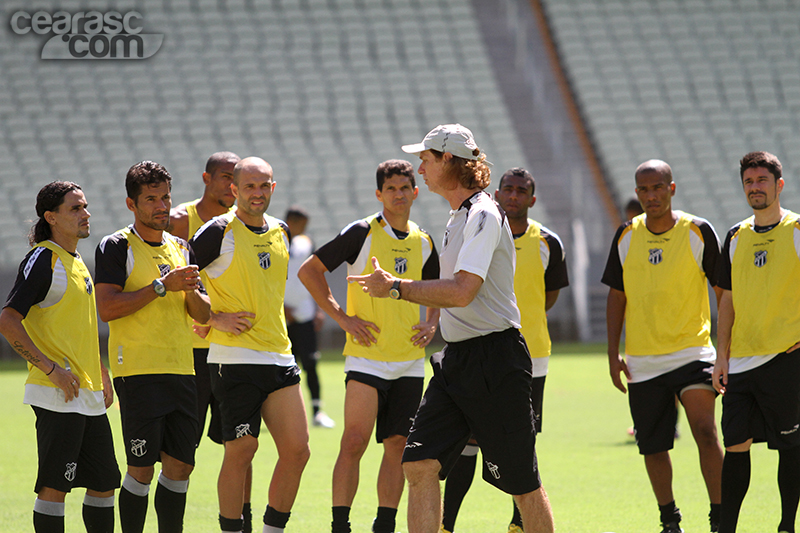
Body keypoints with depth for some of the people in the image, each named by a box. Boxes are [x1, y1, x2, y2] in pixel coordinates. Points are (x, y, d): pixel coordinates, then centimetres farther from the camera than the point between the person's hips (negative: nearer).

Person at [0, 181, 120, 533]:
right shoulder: (43, 259, -9)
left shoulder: (77, 263, 18)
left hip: (89, 397, 9)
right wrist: (51, 368, -20)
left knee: (104, 483, 10)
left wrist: (102, 374, 20)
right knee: (54, 486, -8)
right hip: (58, 397, -9)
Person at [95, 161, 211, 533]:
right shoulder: (116, 247, -3)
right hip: (138, 372, -6)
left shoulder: (180, 248, 16)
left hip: (181, 371, 6)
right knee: (142, 469, -7)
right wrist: (162, 286, -17)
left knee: (180, 465, 5)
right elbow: (106, 308, -15)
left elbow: (202, 314, 17)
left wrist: (191, 292, -5)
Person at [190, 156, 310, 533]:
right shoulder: (219, 232, -6)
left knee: (297, 450, -1)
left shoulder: (280, 232, 14)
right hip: (234, 358, -6)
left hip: (279, 357, 6)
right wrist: (214, 318, -10)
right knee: (240, 452, -6)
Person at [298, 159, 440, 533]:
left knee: (397, 446, 5)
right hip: (367, 357, -5)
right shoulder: (363, 233, -7)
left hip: (410, 361, 5)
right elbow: (309, 271, -5)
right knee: (354, 443, -11)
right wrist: (342, 317, -9)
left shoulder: (423, 242, 10)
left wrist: (431, 324, 9)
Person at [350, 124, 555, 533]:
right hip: (457, 359, 9)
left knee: (522, 482, 0)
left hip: (494, 360, -9)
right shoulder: (459, 216, 16)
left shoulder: (484, 215, -14)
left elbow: (463, 291, -24)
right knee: (419, 465, -3)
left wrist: (397, 288, -18)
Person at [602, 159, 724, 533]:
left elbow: (723, 290, 2)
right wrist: (613, 355, 8)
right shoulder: (626, 236, 4)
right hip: (642, 360, 3)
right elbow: (616, 295, 12)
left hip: (691, 352, -3)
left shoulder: (699, 232, -4)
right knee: (653, 447, 7)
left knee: (705, 432, -19)